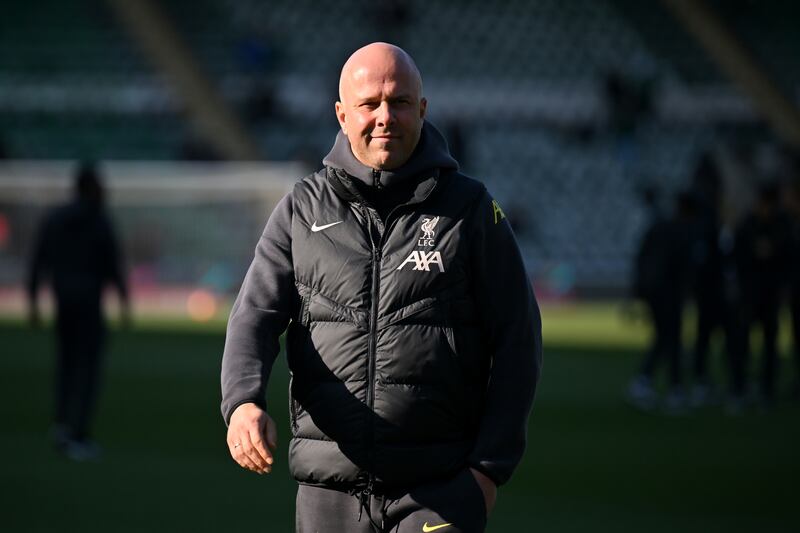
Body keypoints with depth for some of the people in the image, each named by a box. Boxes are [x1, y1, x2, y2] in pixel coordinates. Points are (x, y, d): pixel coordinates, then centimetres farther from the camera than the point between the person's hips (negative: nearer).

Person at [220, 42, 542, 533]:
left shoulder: (469, 209, 3)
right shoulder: (303, 210, 8)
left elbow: (517, 340, 3)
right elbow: (256, 316, -1)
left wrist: (492, 464, -5)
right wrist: (243, 403, -22)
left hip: (439, 491, -3)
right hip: (331, 488, 3)